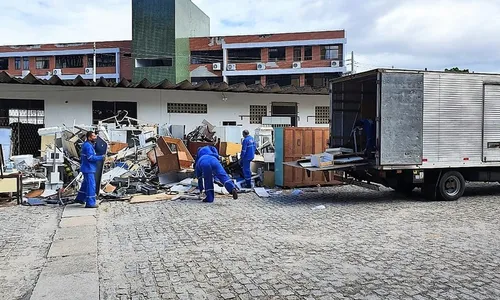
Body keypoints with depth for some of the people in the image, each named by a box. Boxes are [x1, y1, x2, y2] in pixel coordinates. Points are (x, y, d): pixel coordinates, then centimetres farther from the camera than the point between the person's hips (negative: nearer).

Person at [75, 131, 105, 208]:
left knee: (86, 184, 22)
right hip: (88, 169, -11)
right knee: (91, 185, -7)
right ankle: (90, 203, -3)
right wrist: (101, 158, -18)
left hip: (87, 168, 11)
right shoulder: (88, 146, -19)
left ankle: (80, 198, 35)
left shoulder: (89, 145, 14)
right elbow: (90, 158, -24)